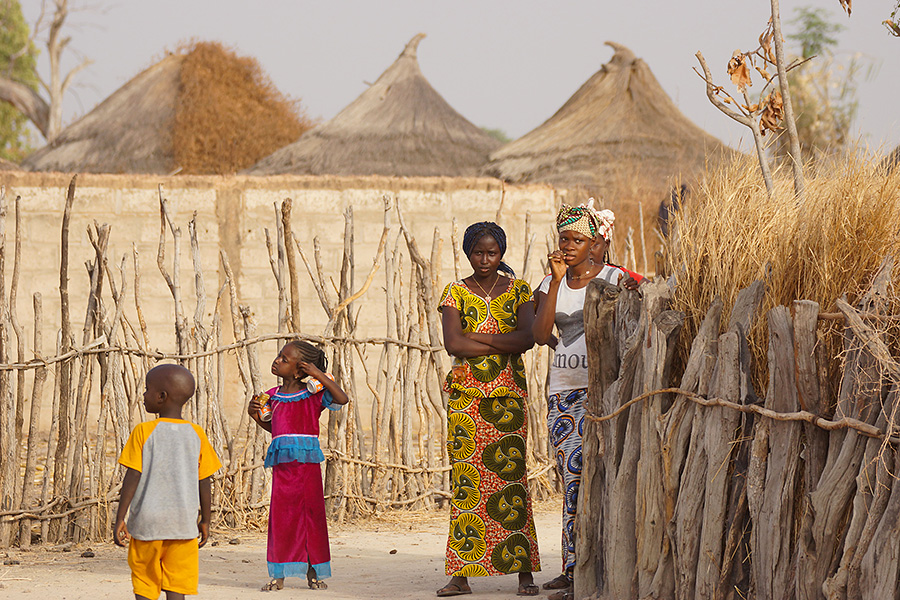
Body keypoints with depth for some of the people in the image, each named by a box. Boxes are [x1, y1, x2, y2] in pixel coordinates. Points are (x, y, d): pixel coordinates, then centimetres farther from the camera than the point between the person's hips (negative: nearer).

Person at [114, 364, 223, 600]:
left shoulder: (143, 432, -6)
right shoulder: (196, 435, 3)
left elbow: (132, 477, -8)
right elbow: (205, 483, 6)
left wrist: (120, 519, -4)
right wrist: (205, 521, 16)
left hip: (147, 522, -2)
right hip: (183, 525, 2)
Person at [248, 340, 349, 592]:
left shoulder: (312, 394, -3)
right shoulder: (272, 396, 10)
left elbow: (342, 399, -16)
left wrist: (319, 375, -19)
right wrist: (255, 415, 6)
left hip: (307, 463, -3)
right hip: (282, 465, 3)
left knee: (312, 514, 2)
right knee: (281, 516, 1)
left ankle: (313, 573, 11)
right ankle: (278, 575, 5)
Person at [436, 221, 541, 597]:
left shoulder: (518, 291, 8)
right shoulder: (455, 293, 8)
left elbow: (528, 337, -7)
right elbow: (452, 343, -6)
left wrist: (476, 339, -10)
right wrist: (501, 344, -8)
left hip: (508, 393, 0)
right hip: (465, 395, 0)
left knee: (511, 477, -6)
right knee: (465, 481, -4)